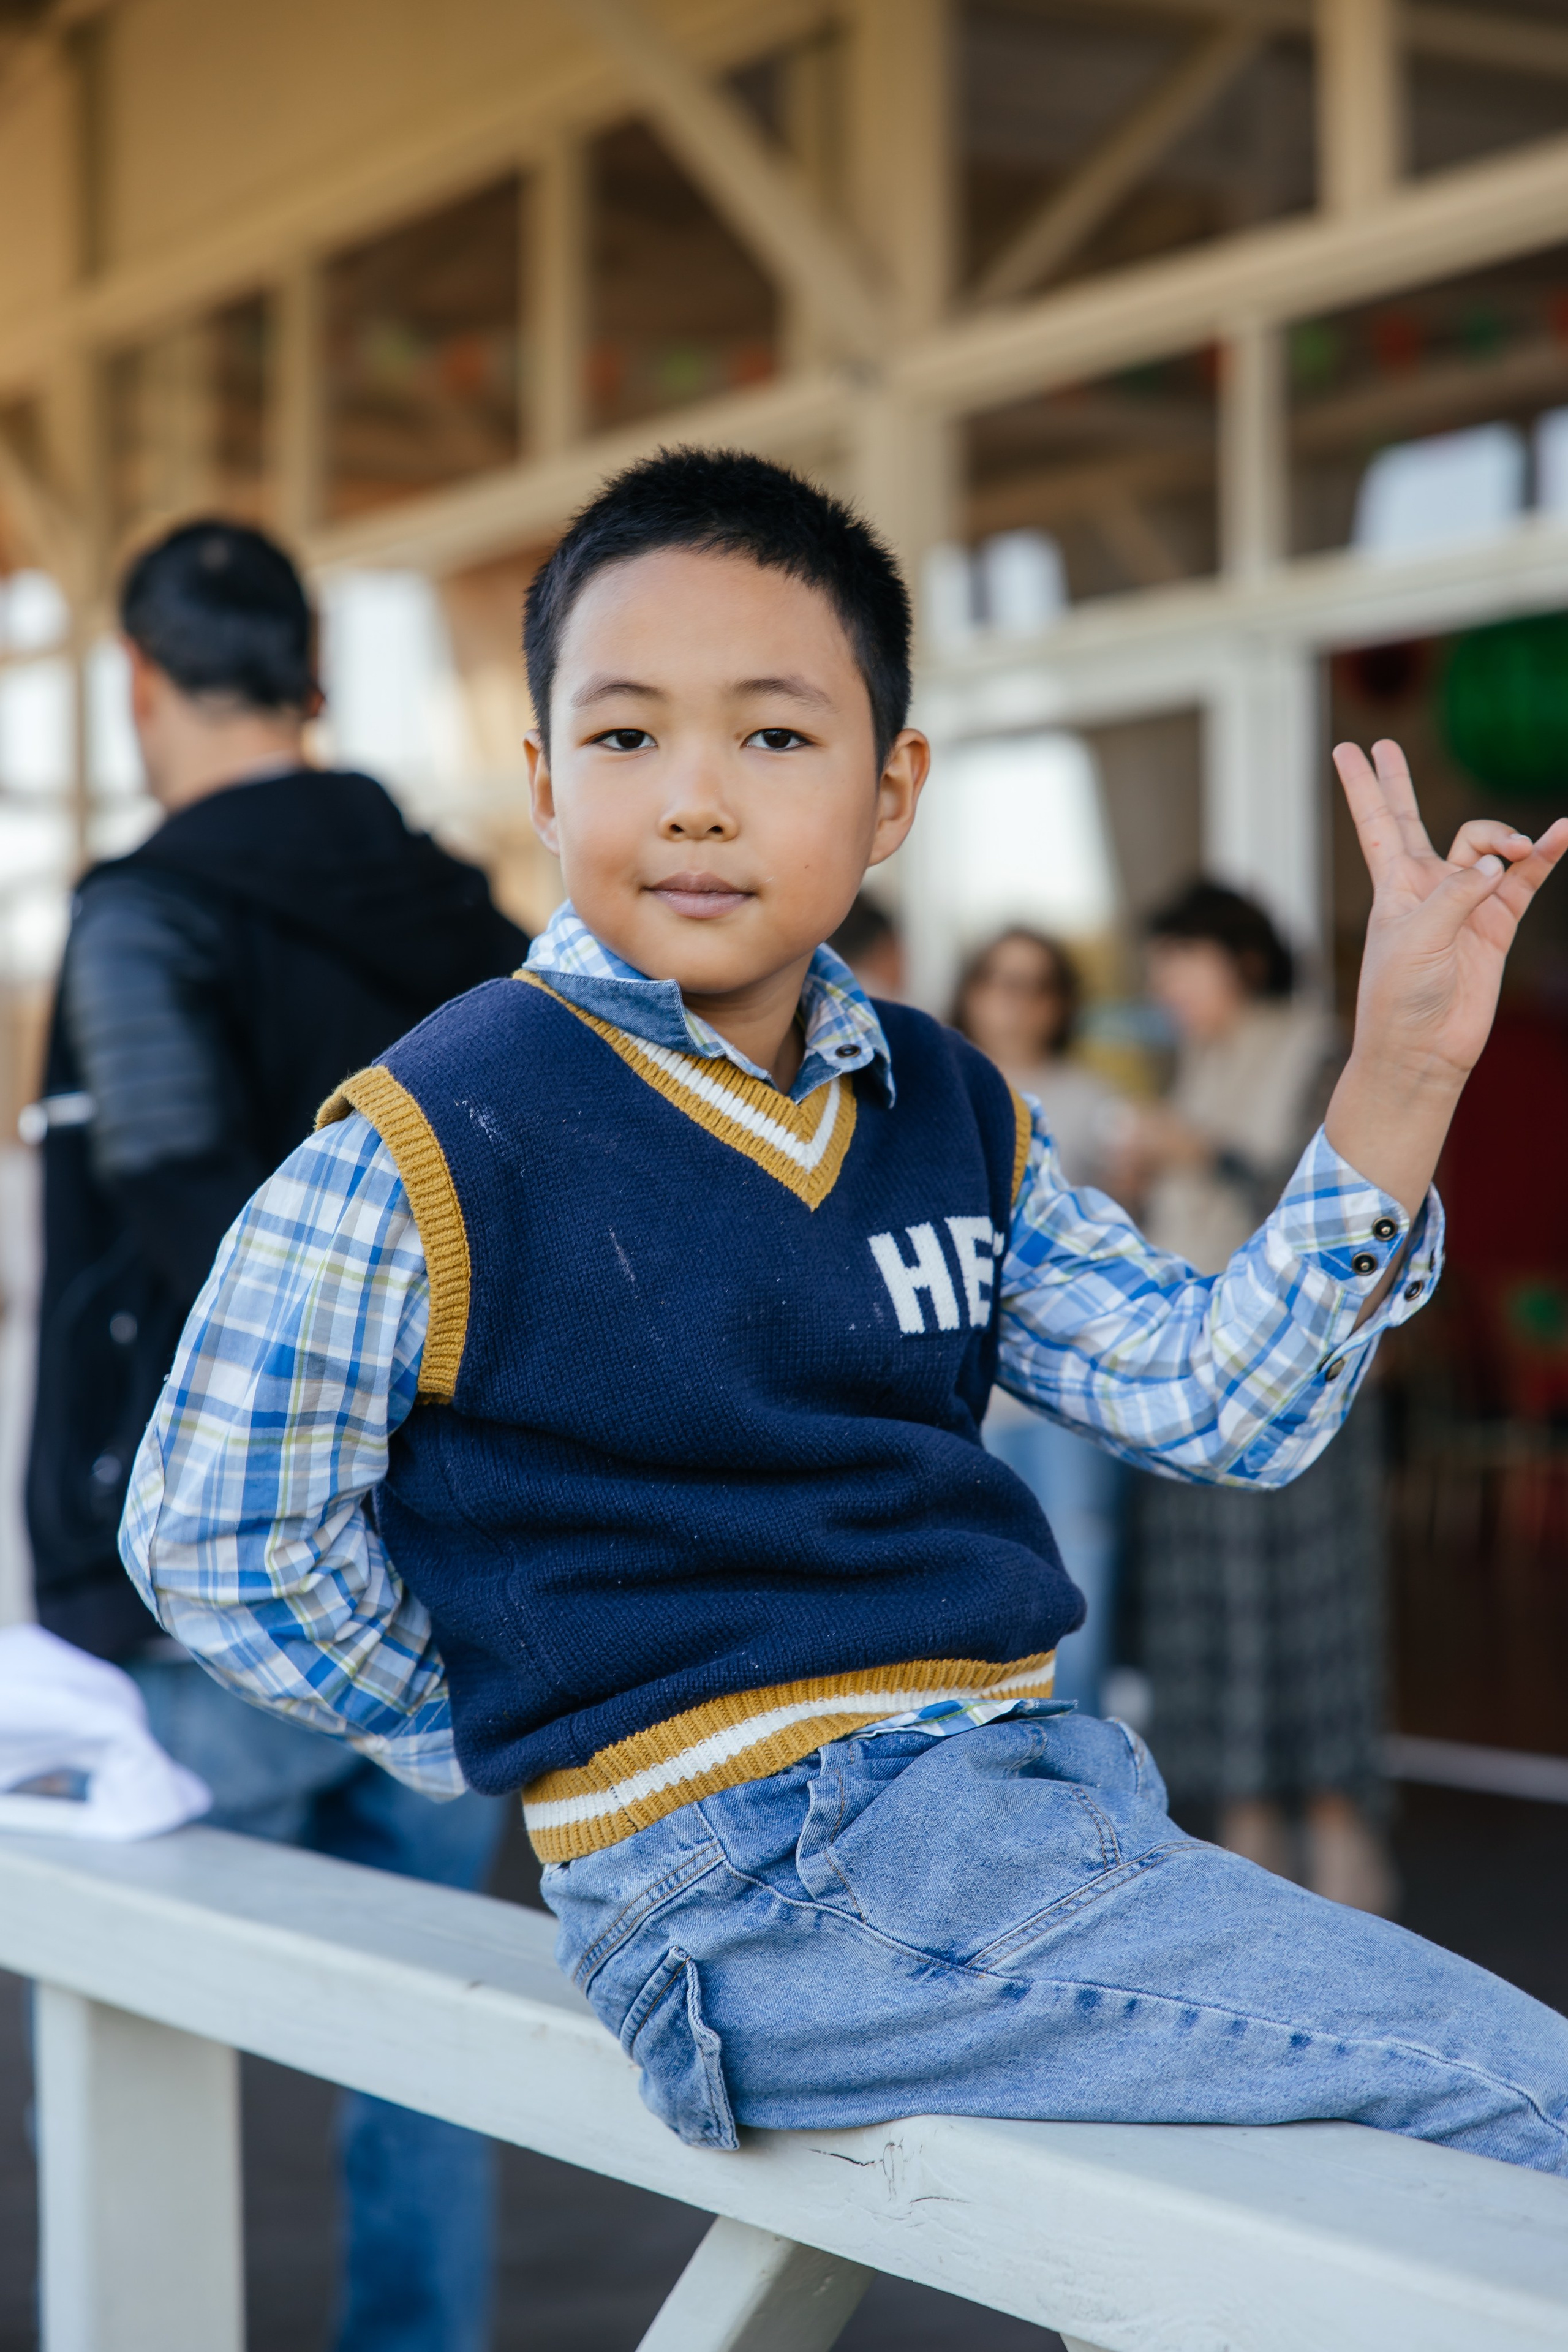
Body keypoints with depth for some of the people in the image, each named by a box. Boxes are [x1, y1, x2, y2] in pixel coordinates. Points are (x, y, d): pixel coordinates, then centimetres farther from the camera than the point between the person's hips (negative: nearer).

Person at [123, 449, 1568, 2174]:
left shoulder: (950, 1112, 11)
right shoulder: (444, 1143, -9)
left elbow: (1214, 1402, 7)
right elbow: (215, 1540, -3)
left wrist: (1401, 1075, -2)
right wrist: (556, 1744, 3)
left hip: (1029, 1786, 8)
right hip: (761, 1882, -7)